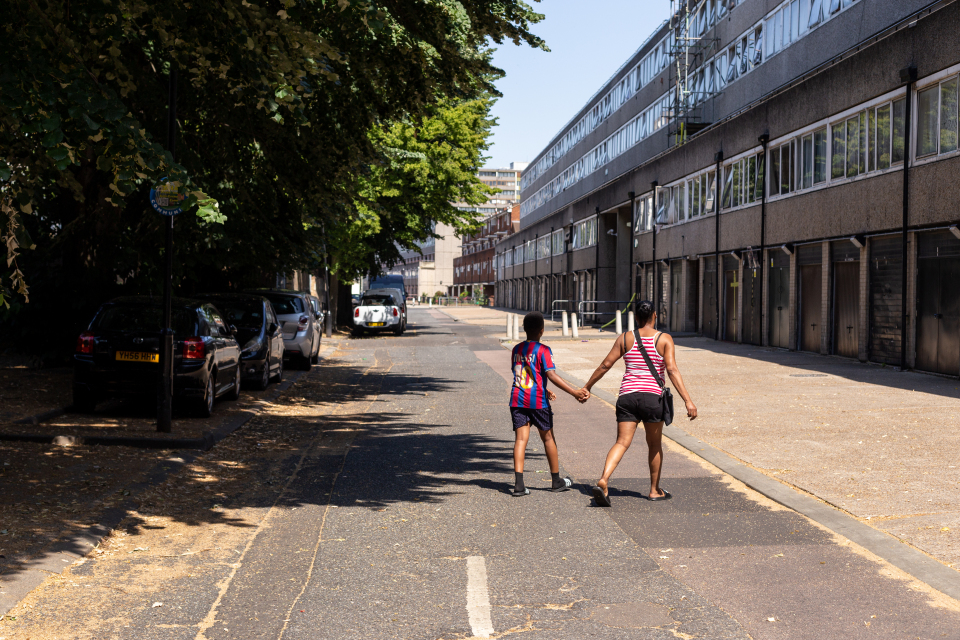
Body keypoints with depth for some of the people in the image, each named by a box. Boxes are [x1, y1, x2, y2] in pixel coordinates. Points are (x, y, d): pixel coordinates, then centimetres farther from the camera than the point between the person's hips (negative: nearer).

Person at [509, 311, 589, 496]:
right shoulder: (543, 350, -8)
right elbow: (551, 375, -19)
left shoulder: (517, 349, 11)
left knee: (520, 439, 0)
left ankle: (518, 484, -12)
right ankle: (557, 481, 23)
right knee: (548, 438, 11)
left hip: (517, 400, 4)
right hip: (538, 401, -4)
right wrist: (574, 392, -23)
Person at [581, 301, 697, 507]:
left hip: (627, 396, 2)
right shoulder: (664, 339, 1)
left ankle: (603, 480, -24)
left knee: (622, 442, -2)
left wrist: (587, 386, 19)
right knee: (654, 444, 16)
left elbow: (605, 365, 8)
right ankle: (655, 491, 25)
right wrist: (688, 400, -13)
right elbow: (672, 370, -10)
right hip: (652, 397, -2)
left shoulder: (625, 338, 8)